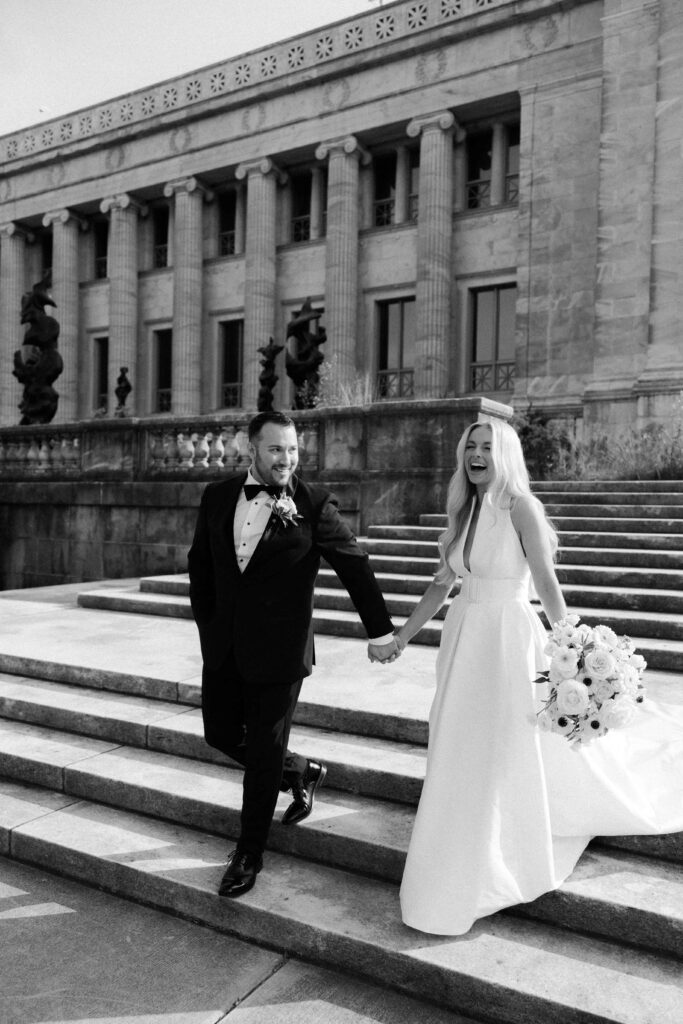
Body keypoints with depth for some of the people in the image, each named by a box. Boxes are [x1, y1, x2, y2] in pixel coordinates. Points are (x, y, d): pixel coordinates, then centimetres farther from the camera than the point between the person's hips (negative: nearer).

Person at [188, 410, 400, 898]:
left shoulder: (314, 503, -11)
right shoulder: (218, 496, 1)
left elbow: (355, 565, -6)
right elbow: (200, 562, 12)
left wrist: (381, 631, -3)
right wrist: (208, 623, 7)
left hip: (278, 652, -5)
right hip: (223, 647, 5)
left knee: (265, 752, 6)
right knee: (221, 735, 16)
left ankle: (249, 855, 28)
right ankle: (302, 772, 40)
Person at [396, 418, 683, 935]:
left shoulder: (520, 507, -12)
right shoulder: (463, 512, 7)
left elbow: (548, 583, -15)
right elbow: (442, 585, 10)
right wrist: (400, 638, 10)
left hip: (507, 640, -6)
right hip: (462, 640, 7)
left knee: (502, 755, 7)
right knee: (458, 756, 15)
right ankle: (462, 877, 37)